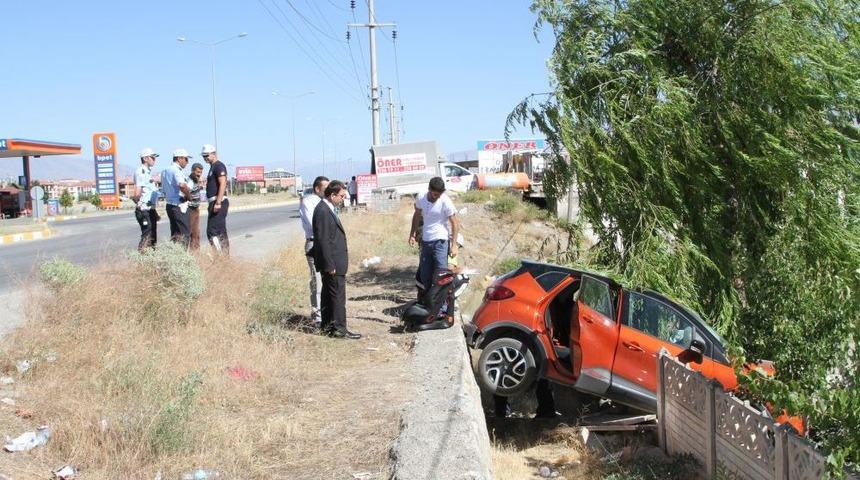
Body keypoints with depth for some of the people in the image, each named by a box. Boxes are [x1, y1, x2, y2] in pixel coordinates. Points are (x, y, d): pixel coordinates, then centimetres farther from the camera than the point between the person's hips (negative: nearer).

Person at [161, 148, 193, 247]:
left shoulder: (165, 171, 17)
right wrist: (188, 195, -16)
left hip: (169, 204, 10)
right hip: (179, 206, -10)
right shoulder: (176, 170, -15)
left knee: (175, 234, 13)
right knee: (184, 234, -7)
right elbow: (182, 185, -33)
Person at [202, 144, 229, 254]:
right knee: (221, 232, 11)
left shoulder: (218, 166, -10)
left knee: (212, 232, -15)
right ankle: (225, 255, 15)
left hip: (218, 202, -11)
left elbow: (223, 184, -20)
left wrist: (218, 203, -25)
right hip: (215, 202, 11)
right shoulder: (213, 167, 21)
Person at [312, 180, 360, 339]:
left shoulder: (328, 209, 13)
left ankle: (326, 326, 25)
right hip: (332, 262, -10)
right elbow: (323, 240, -22)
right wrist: (330, 265, -22)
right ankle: (339, 329, 0)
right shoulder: (322, 211, -19)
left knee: (328, 294, 16)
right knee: (338, 295, -5)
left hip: (333, 262, 10)